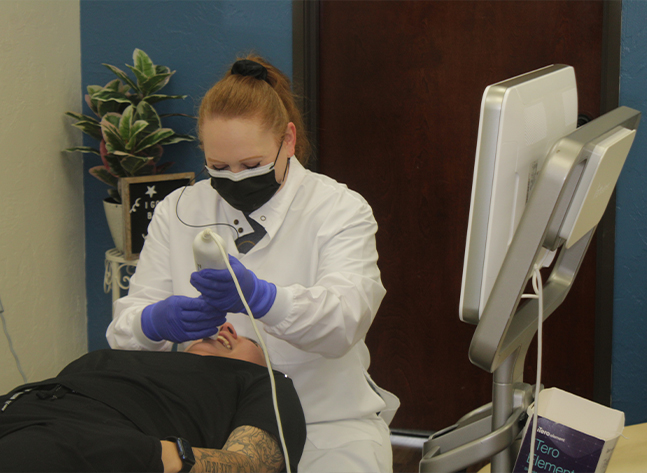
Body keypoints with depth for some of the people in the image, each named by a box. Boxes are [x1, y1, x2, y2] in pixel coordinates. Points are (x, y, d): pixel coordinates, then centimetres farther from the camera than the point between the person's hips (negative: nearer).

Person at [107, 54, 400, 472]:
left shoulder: (341, 210, 0)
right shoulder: (176, 212, 9)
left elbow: (344, 320, -18)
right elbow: (126, 326, 3)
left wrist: (259, 296, -38)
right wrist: (157, 321, -23)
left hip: (325, 424, -2)